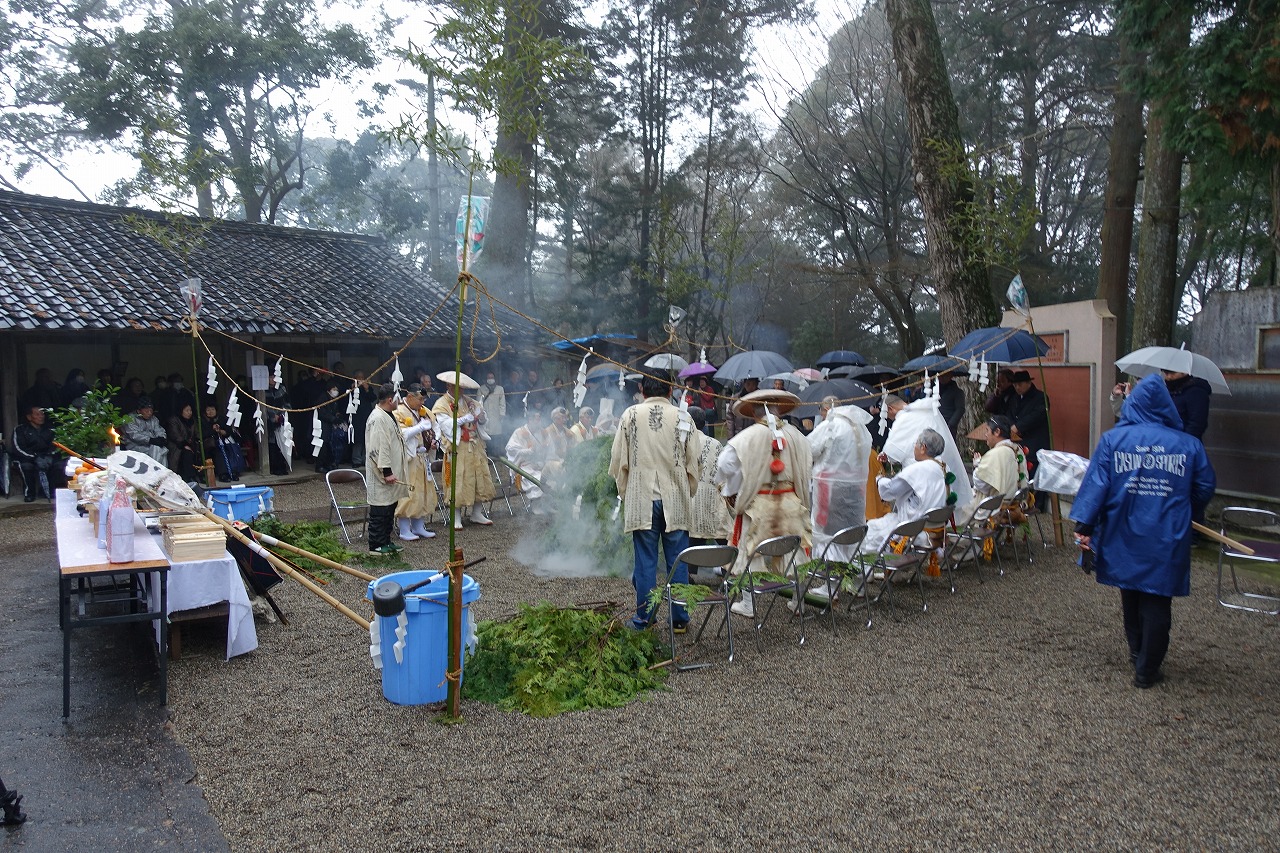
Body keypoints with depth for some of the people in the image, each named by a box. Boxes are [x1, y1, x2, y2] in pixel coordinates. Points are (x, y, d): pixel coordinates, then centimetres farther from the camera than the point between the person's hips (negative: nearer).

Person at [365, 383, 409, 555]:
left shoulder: (387, 416, 13)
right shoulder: (377, 418, -20)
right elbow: (378, 448, -24)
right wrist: (387, 472, -24)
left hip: (391, 471, 10)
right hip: (381, 476, -10)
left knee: (390, 509, 16)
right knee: (380, 510, -2)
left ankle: (386, 541, 25)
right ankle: (376, 545, 7)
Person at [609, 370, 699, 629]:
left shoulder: (630, 415, -2)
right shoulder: (683, 419, -2)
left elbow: (618, 462, 2)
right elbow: (692, 465, 4)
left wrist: (625, 493, 15)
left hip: (641, 500, 0)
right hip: (676, 501, 0)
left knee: (645, 561, 7)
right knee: (677, 561, 8)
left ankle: (644, 618, 14)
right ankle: (679, 618, 16)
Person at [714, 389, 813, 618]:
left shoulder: (747, 437, -12)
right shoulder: (796, 436, 0)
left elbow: (726, 464, -16)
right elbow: (807, 467, 6)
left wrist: (732, 492, -2)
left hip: (757, 504, -3)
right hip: (791, 503, 4)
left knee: (750, 553, 8)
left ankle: (748, 605, 15)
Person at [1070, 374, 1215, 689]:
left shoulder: (1112, 439, -5)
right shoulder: (1189, 445, -3)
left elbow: (1096, 484, -10)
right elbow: (1205, 489, 5)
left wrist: (1084, 527, -9)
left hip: (1124, 537, 1)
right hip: (1167, 541, -1)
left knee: (1131, 598, 19)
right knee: (1157, 603, 6)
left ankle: (1137, 655, 36)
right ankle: (1146, 670, 11)